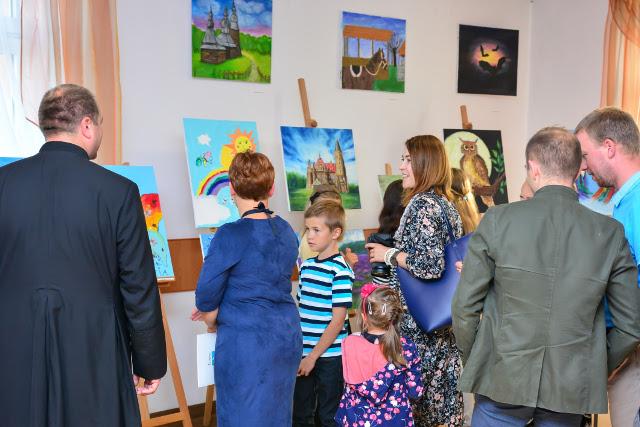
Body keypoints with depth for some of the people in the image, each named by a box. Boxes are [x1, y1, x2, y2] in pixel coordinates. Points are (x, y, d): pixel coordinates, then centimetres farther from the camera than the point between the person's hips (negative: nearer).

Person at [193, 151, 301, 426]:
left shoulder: (231, 235, -16)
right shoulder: (286, 231, 5)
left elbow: (207, 294, -13)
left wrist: (212, 320, 9)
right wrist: (216, 311, 14)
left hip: (247, 340, -7)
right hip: (287, 336, 7)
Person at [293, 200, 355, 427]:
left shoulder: (340, 271, -13)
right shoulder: (306, 265, 8)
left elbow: (338, 320, -15)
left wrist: (313, 356, -15)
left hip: (329, 355, -6)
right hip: (302, 354, 6)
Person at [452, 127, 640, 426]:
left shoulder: (498, 220, -11)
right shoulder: (610, 233, -6)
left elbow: (465, 307, -7)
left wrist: (473, 362, 9)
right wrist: (595, 370, 15)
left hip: (503, 379, -2)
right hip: (572, 389, 2)